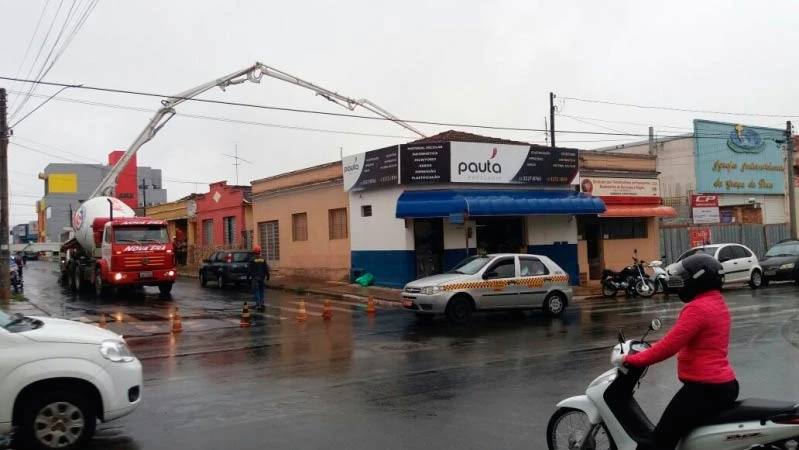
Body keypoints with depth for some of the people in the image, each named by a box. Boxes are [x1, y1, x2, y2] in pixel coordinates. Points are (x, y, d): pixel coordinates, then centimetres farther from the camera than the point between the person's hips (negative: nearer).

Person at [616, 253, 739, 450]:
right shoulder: (717, 302, 14)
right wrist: (651, 349, 20)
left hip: (705, 389, -11)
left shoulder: (698, 308, -18)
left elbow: (669, 346, -22)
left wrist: (630, 360, -14)